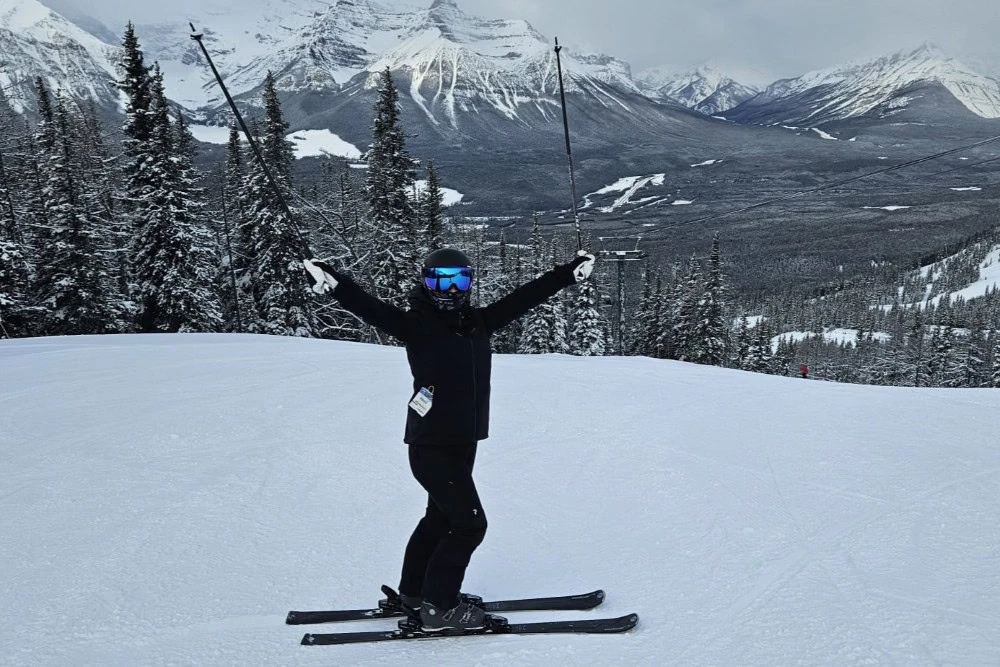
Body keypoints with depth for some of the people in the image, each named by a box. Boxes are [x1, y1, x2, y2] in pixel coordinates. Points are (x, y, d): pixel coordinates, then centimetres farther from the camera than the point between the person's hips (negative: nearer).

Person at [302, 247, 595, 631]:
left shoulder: (478, 323, 5)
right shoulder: (417, 325, -12)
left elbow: (524, 297, 9)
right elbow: (371, 309, -26)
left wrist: (569, 272, 13)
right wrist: (335, 283, -43)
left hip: (464, 443, 8)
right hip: (431, 445, -8)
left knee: (441, 517, 20)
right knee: (469, 523, -5)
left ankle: (413, 595, 38)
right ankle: (438, 608, 10)